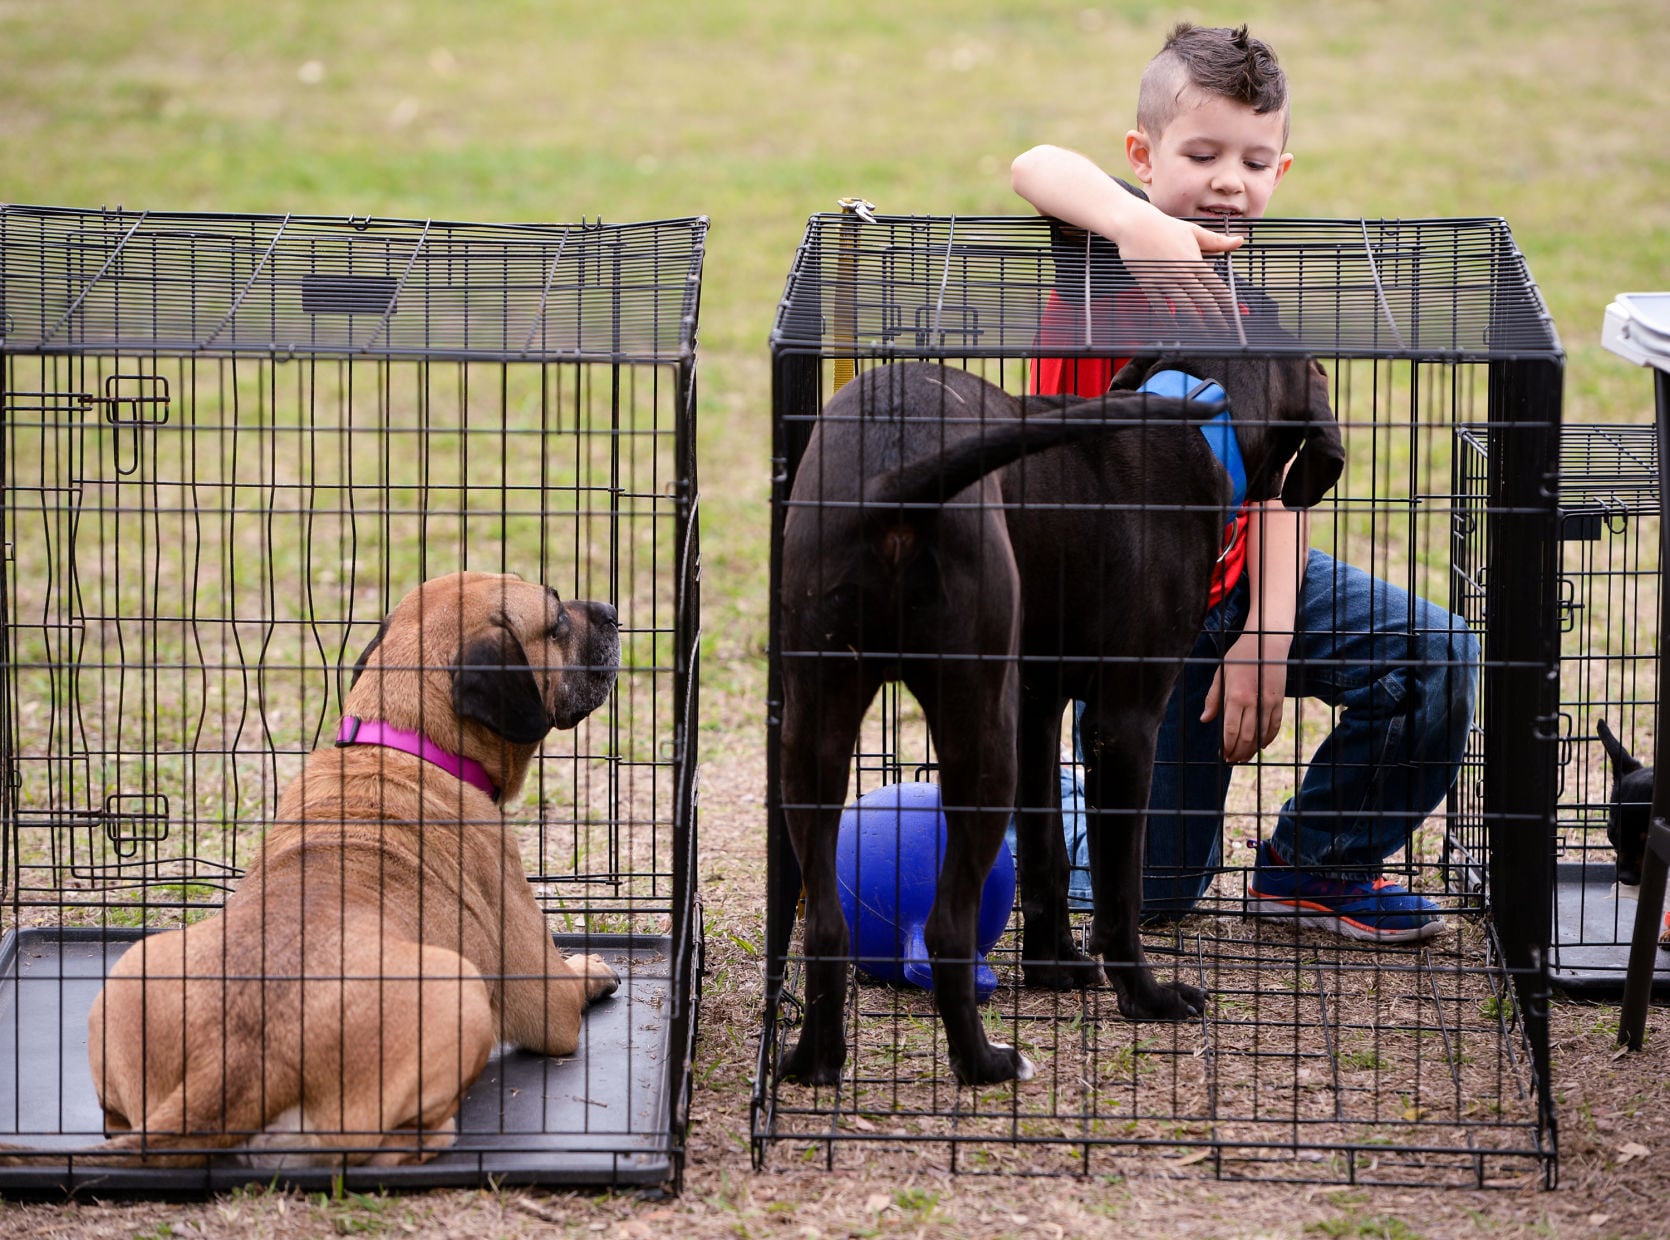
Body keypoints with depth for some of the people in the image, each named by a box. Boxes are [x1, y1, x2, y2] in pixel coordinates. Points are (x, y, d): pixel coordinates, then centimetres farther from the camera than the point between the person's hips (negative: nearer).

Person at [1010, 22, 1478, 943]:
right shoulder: (1110, 251, -13)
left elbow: (1280, 485, -4)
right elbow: (1035, 168, -35)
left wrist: (1268, 633, -16)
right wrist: (1137, 224, -53)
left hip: (1239, 582, 4)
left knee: (1435, 653, -14)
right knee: (1151, 893, -3)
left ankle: (1310, 865, 7)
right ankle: (1064, 798, 34)